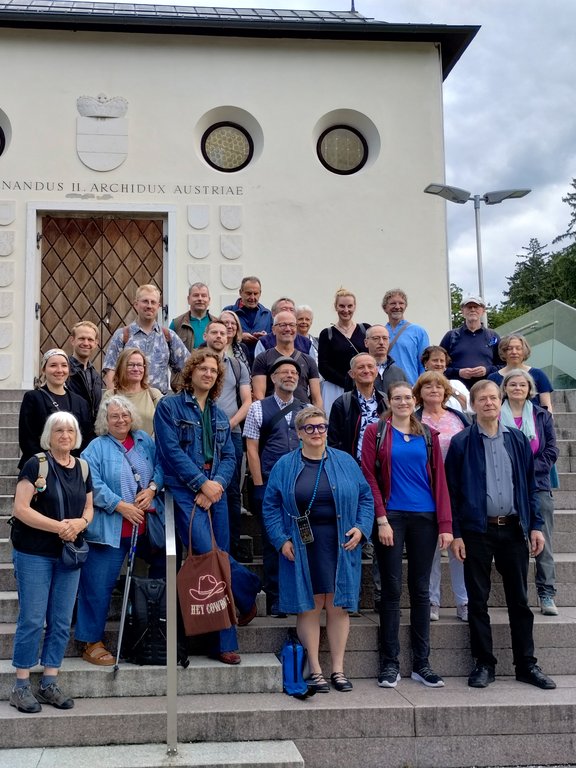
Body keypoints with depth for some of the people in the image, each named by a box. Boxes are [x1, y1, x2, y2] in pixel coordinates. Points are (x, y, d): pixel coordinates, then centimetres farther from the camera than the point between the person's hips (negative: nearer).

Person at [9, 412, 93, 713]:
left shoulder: (82, 468, 8)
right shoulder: (36, 465, -9)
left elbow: (89, 508, 14)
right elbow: (21, 509, -15)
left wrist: (80, 523, -9)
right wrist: (59, 526, -21)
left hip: (69, 554, 6)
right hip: (34, 553, -5)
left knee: (61, 621, 8)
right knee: (32, 619, -2)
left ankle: (49, 684, 19)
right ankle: (21, 687, 10)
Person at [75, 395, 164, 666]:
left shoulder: (144, 441, 11)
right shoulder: (96, 447, -4)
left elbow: (161, 466, 10)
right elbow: (92, 484, -13)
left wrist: (152, 488, -9)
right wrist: (121, 506, -17)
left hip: (147, 524, 5)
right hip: (111, 528, -5)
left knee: (163, 565, 17)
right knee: (98, 585, -3)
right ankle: (91, 642, 10)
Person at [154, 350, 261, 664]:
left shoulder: (219, 415, 18)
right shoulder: (169, 406, 1)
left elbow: (229, 456, 11)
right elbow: (172, 451, -8)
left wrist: (217, 484, -8)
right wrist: (202, 483, -13)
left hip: (215, 493, 5)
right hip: (185, 492, -5)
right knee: (208, 554, -22)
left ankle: (222, 643, 9)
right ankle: (248, 588, 5)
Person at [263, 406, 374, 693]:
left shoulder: (345, 462, 7)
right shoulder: (285, 466, 4)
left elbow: (366, 498, 10)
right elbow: (271, 506, 3)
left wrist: (361, 528, -5)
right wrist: (282, 539, -7)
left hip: (340, 546, 1)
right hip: (302, 546, -1)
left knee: (338, 605, 4)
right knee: (309, 607, 2)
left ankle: (338, 669, 16)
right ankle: (315, 671, 12)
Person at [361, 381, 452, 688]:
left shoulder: (428, 435, 9)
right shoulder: (375, 432, 2)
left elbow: (439, 479, 6)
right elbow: (369, 478, -2)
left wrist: (445, 524, -1)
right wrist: (381, 519, -11)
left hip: (424, 518, 3)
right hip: (391, 516, -2)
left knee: (420, 590, 8)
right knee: (392, 590, 1)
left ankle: (421, 663, 16)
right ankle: (390, 663, 10)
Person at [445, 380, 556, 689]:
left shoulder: (518, 440, 8)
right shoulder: (461, 442, -2)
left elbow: (529, 486, 10)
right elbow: (451, 490, -3)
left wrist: (535, 525, 3)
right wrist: (455, 533, -8)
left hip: (513, 528, 3)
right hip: (476, 530, -2)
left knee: (519, 599, 10)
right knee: (478, 600, 6)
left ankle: (526, 664, 20)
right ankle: (484, 664, 17)